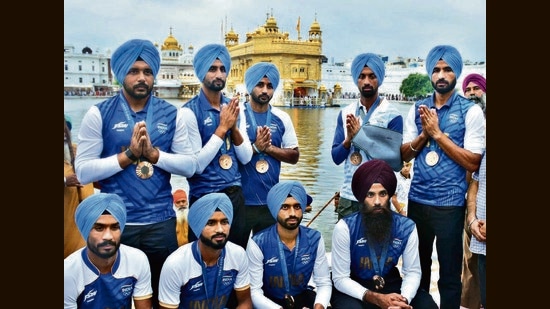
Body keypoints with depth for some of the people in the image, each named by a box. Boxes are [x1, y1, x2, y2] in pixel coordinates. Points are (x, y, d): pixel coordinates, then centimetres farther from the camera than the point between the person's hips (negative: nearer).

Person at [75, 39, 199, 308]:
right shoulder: (99, 114, -4)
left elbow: (190, 165, -2)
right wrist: (128, 155, -17)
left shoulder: (171, 114, 2)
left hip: (161, 222, 2)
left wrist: (153, 153, -15)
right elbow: (83, 171, -9)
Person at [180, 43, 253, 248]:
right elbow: (197, 165, -18)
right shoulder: (190, 111, -12)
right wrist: (222, 127, -19)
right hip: (204, 196, -5)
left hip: (234, 192, 5)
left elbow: (246, 158, 3)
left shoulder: (234, 108, 5)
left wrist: (234, 127, -13)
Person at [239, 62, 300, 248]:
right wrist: (255, 147, -20)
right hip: (240, 200, -3)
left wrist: (269, 148, -10)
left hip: (271, 200, 3)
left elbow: (294, 156, 5)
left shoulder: (282, 118, 4)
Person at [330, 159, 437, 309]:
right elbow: (340, 278, -16)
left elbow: (413, 272, -3)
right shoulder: (345, 228, -20)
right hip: (353, 288, -3)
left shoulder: (407, 227, -10)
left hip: (391, 286, 3)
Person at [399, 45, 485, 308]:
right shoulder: (417, 108, 6)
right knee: (417, 265, 19)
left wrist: (437, 133, -15)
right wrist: (424, 133, -12)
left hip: (449, 203, -4)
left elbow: (472, 163, -12)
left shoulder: (471, 111, -6)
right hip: (417, 199, 4)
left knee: (450, 272, 8)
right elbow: (404, 154, 5)